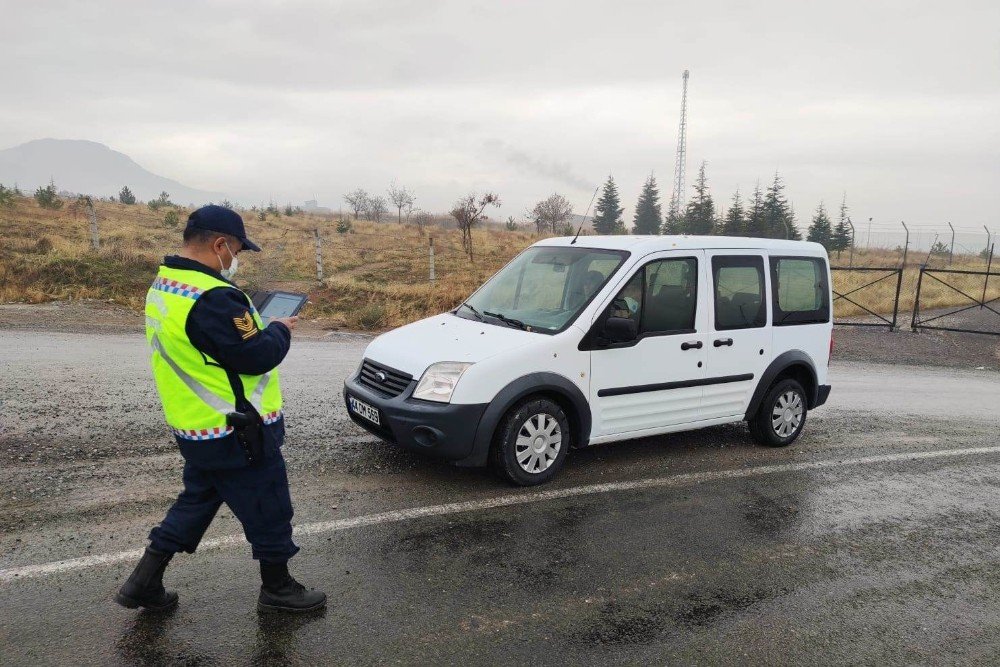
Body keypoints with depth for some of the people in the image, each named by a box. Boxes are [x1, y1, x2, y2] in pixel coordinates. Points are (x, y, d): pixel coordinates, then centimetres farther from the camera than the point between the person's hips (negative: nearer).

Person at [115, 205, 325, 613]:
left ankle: (144, 583, 30)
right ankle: (277, 589, 26)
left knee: (197, 499, 26)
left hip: (194, 426, 10)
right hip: (235, 432, -10)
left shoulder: (163, 286, 6)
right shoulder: (213, 298, -27)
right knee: (268, 509, 9)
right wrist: (279, 330, -6)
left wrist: (260, 326, 5)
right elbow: (257, 356, -25)